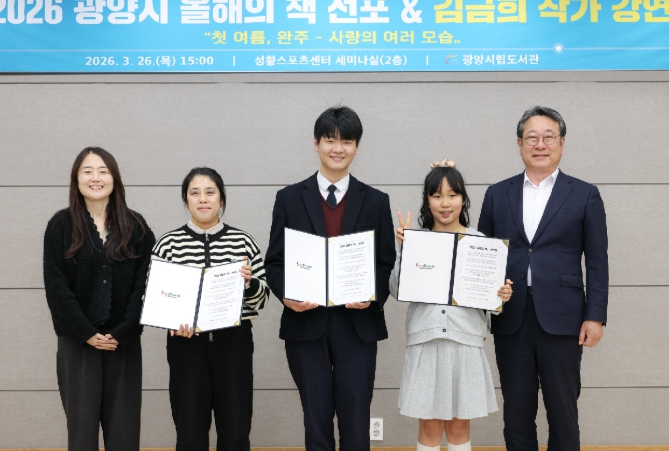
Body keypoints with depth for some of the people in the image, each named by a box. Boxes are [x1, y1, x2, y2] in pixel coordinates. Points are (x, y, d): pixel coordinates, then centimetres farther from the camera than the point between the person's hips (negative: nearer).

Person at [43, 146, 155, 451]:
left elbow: (144, 284, -1)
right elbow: (56, 287, -4)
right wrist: (87, 333, -11)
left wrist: (122, 333, -11)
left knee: (123, 427, 3)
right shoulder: (61, 225, 1)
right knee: (82, 425, 1)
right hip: (78, 341, -1)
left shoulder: (135, 227, 4)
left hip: (124, 341, 1)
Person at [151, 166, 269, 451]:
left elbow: (262, 298, 5)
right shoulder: (168, 244, 2)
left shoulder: (243, 242, 3)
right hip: (187, 343, 0)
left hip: (234, 342, 0)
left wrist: (249, 282, -15)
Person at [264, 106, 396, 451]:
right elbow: (274, 262, 4)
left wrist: (374, 296, -13)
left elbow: (387, 263, 6)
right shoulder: (289, 198, 5)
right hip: (305, 324, 0)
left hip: (357, 325, 0)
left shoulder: (376, 201, 6)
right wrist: (286, 295, -15)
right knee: (316, 423, 9)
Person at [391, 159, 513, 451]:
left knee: (459, 426, 10)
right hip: (425, 341, 0)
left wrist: (503, 295, -16)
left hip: (466, 341, 0)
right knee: (429, 427, 8)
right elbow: (398, 292, -2)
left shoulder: (479, 241, 3)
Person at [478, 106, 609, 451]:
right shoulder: (497, 194, 9)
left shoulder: (585, 195, 3)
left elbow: (597, 263, 1)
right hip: (510, 318, 2)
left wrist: (595, 316, -5)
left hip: (562, 319, -2)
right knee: (516, 411, 9)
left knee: (563, 412, 6)